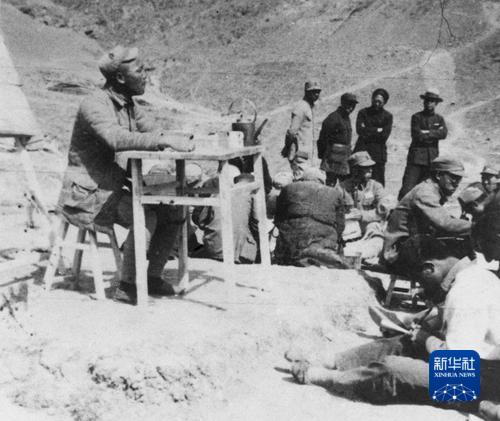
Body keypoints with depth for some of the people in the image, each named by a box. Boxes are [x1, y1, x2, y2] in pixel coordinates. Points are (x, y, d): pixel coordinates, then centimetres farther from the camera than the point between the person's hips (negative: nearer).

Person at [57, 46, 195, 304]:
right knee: (146, 216, -27)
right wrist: (166, 140, -40)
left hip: (112, 188, 9)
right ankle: (127, 286, -15)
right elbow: (117, 139, -36)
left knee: (173, 213, -3)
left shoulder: (128, 105, 11)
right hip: (86, 194, -9)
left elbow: (151, 133, 9)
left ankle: (153, 276, 7)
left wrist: (180, 141, -13)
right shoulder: (95, 105, -18)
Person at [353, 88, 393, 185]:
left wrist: (368, 131, -5)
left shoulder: (387, 116, 6)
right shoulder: (363, 113, 8)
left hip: (378, 153, -1)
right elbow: (359, 130, -7)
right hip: (362, 150, 1)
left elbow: (384, 136, -4)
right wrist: (377, 130, -7)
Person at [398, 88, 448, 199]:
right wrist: (435, 133, -4)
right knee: (408, 186, -10)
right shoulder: (416, 117, 3)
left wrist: (427, 133, -10)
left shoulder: (439, 119, 14)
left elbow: (444, 134, -4)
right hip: (416, 156, -3)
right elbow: (417, 135, -10)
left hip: (432, 157, 3)